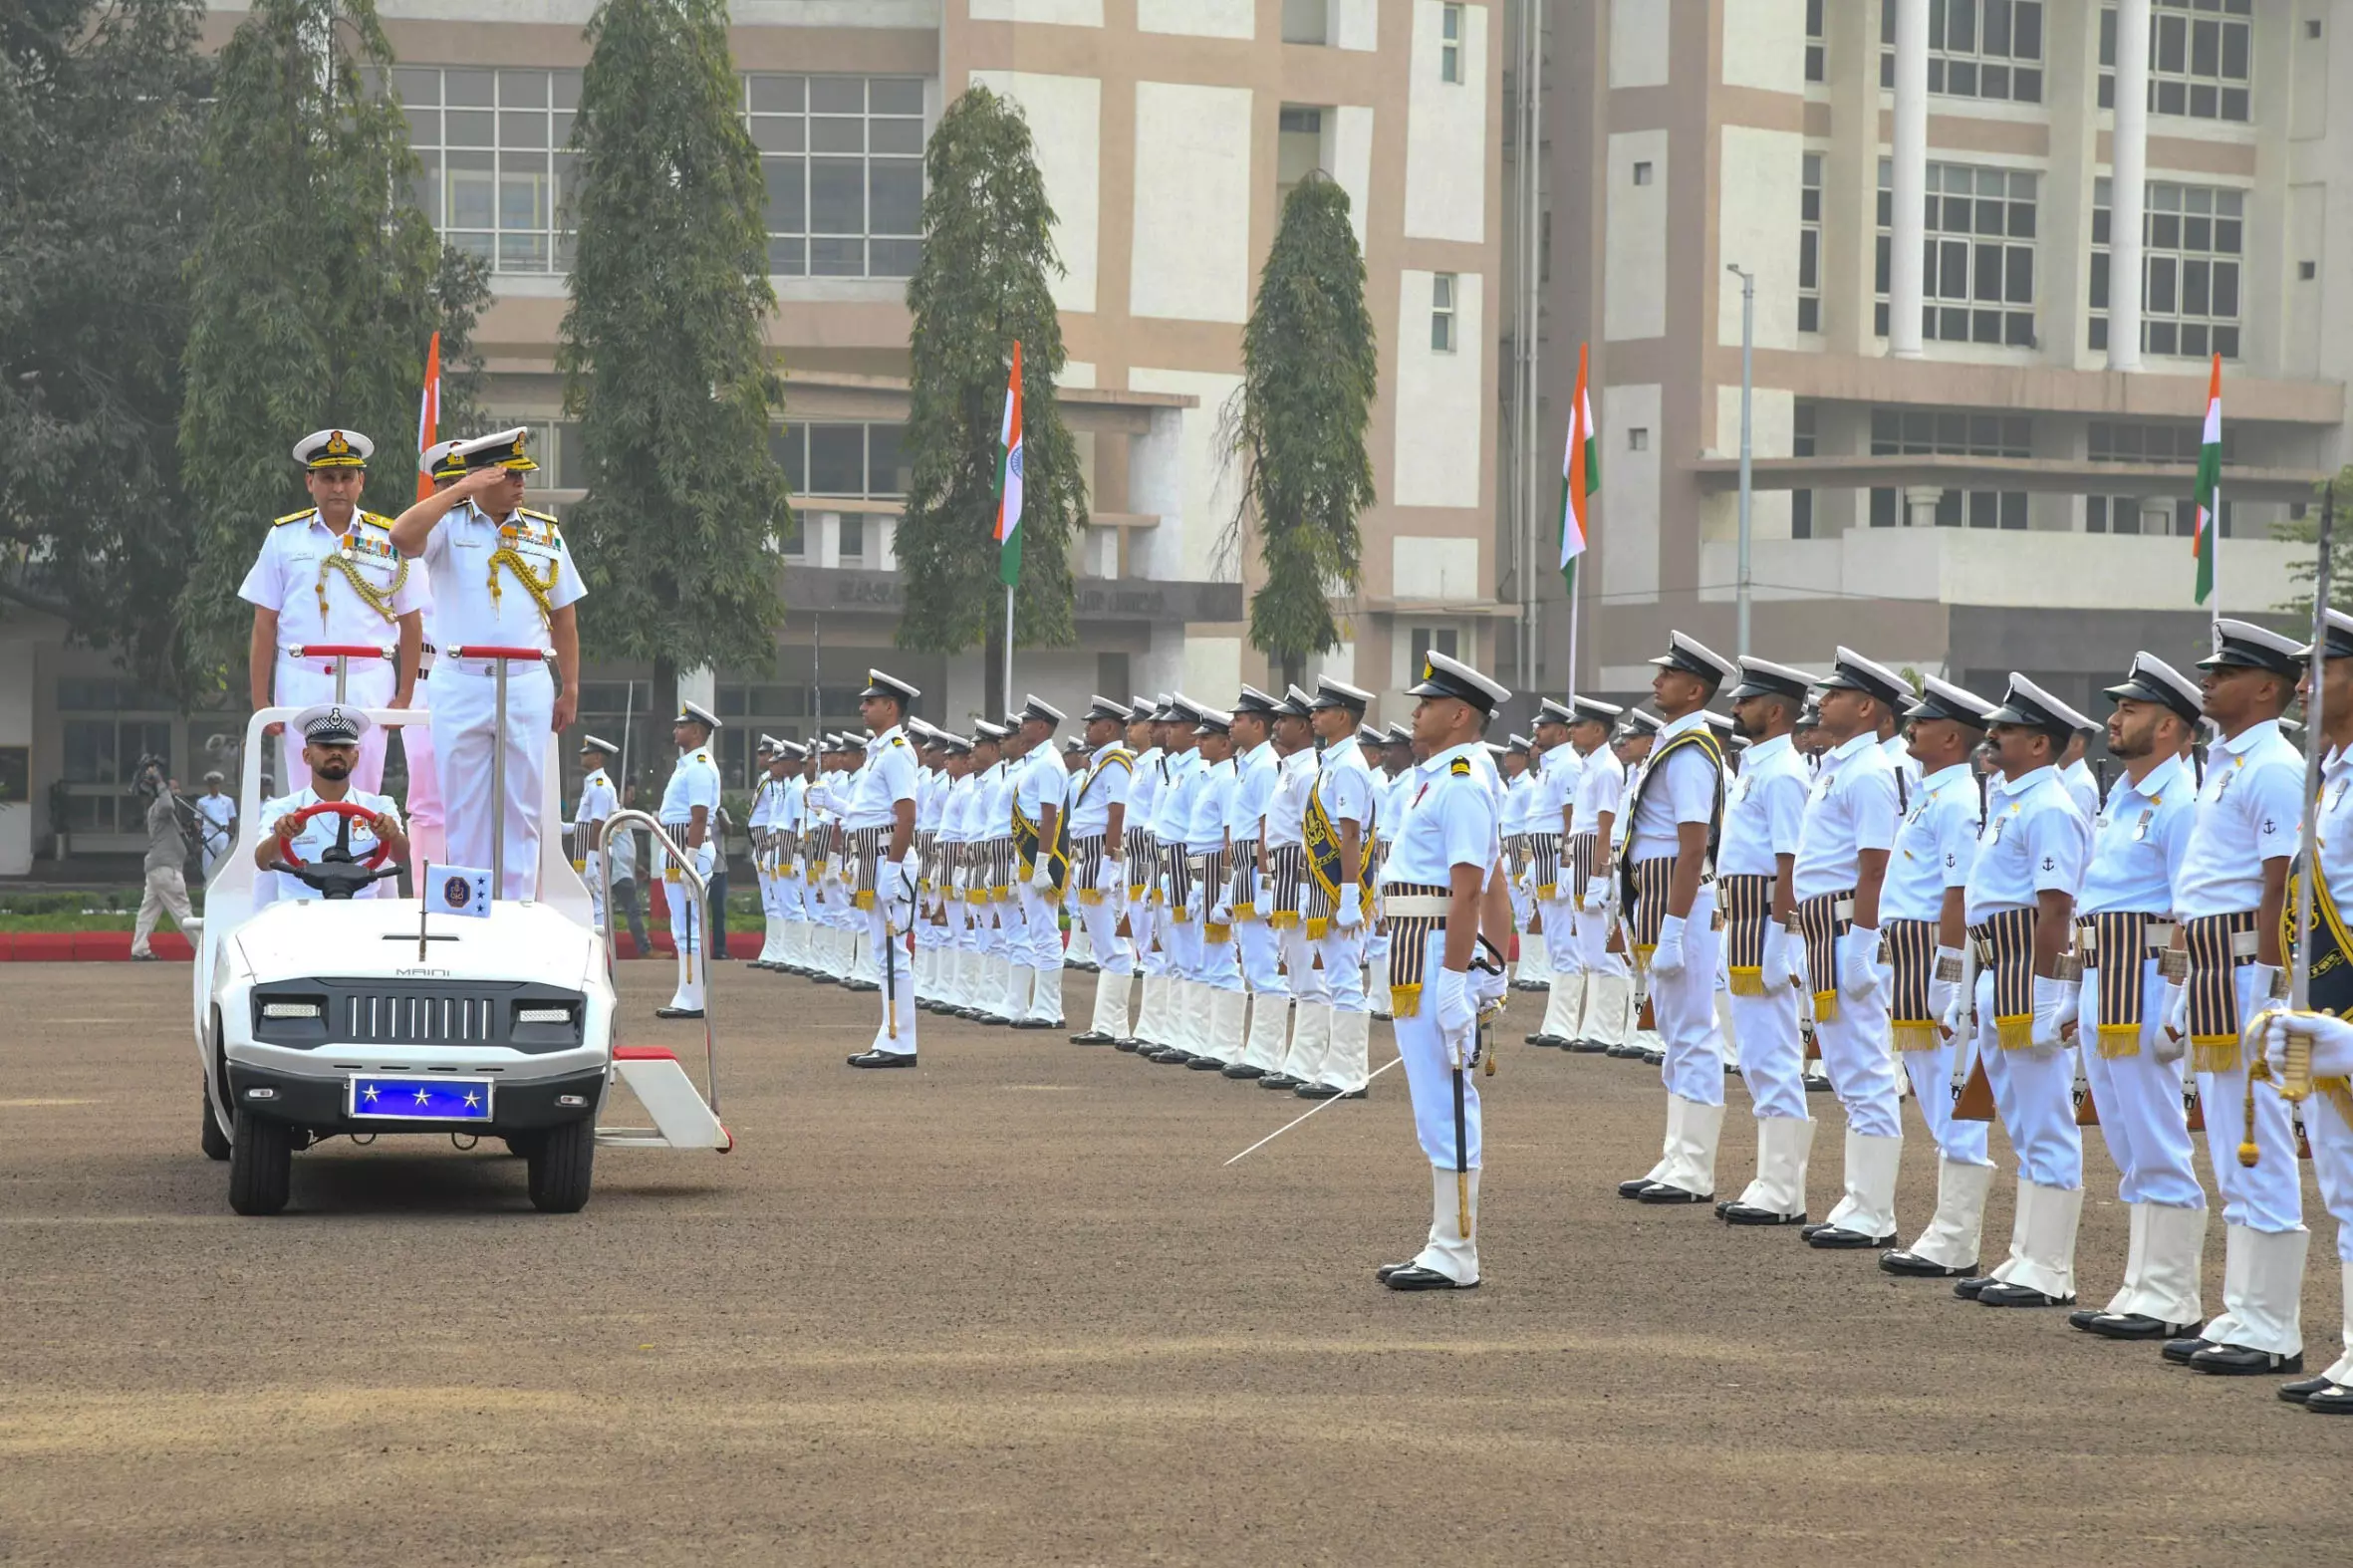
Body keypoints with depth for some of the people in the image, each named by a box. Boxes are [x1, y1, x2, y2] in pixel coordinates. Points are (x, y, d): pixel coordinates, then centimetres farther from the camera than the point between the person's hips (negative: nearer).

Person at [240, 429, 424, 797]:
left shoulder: (389, 539, 7)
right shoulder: (284, 537, 8)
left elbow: (410, 624, 10)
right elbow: (264, 624, 8)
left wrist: (403, 698, 2)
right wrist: (260, 702, 2)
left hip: (368, 685, 0)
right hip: (301, 683, 0)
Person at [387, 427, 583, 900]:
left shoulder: (545, 533, 11)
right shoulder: (448, 524, 2)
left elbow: (563, 617, 14)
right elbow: (402, 537, -21)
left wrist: (570, 689, 9)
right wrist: (459, 491, -16)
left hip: (527, 687, 2)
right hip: (460, 685, -2)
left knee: (521, 808, 3)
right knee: (463, 808, 2)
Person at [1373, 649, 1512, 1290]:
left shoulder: (1462, 786, -15)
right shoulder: (1440, 779, 17)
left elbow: (1466, 891, -21)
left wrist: (1453, 983, -24)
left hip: (1437, 951, -11)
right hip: (1415, 949, 11)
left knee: (1446, 1106, -8)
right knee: (1438, 1108, 13)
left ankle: (1456, 1257, -5)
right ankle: (1445, 1248, 18)